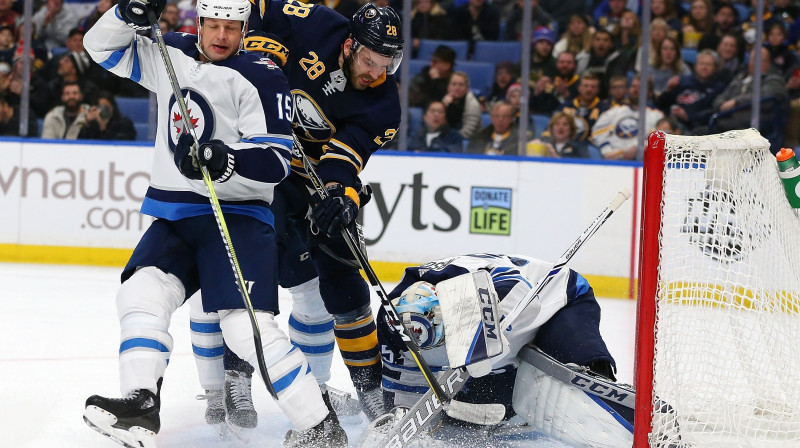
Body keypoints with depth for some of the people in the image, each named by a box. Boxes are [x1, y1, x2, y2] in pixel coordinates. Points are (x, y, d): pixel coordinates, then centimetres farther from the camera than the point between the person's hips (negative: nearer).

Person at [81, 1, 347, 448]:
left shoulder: (262, 76, -10)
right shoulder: (170, 55, 10)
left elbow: (275, 161, -15)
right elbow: (103, 46, 16)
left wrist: (223, 160, -34)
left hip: (237, 215, -7)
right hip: (174, 215, 7)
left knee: (248, 326, -19)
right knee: (142, 292, -15)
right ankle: (140, 407, -18)